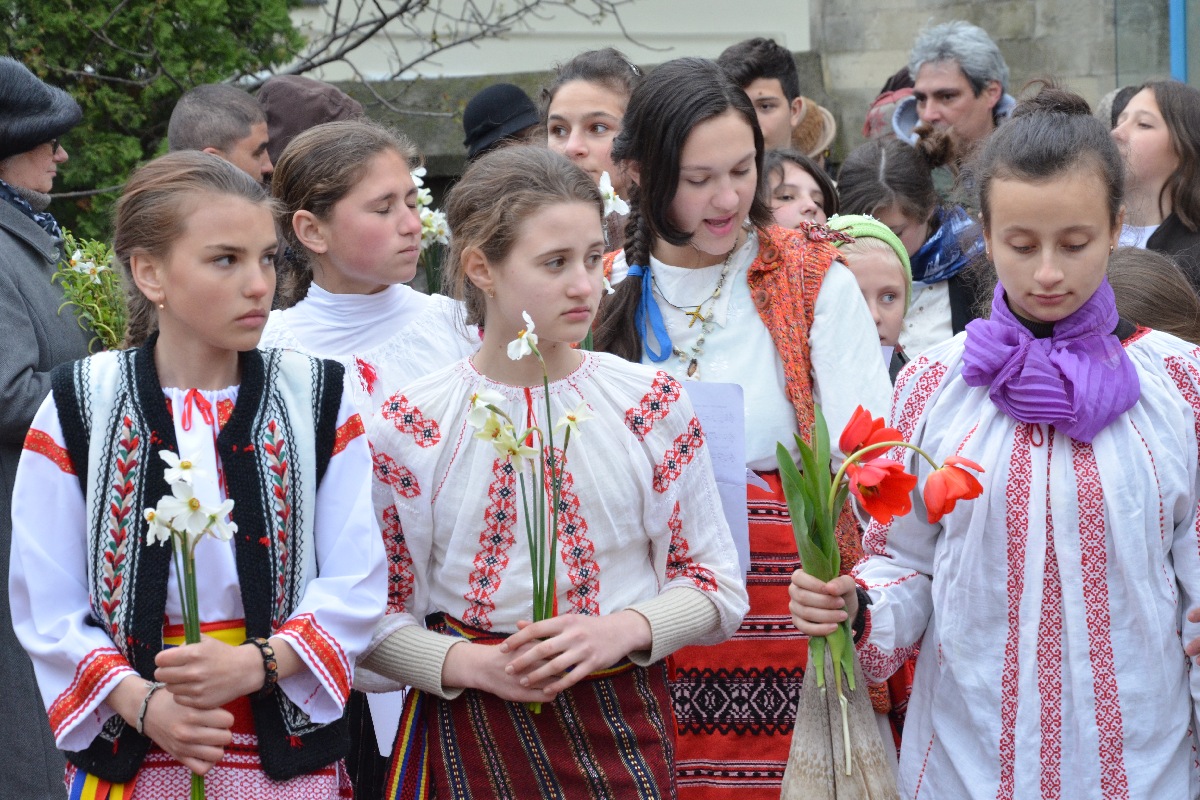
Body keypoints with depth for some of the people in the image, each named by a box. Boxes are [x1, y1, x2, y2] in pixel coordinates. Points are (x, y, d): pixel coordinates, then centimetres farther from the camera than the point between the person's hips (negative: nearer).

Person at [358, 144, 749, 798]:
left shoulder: (651, 404, 0)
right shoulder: (410, 426, -4)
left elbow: (718, 588, 4)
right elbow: (374, 620, -1)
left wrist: (620, 631, -13)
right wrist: (470, 665, -18)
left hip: (619, 732, 1)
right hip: (471, 736, -1)